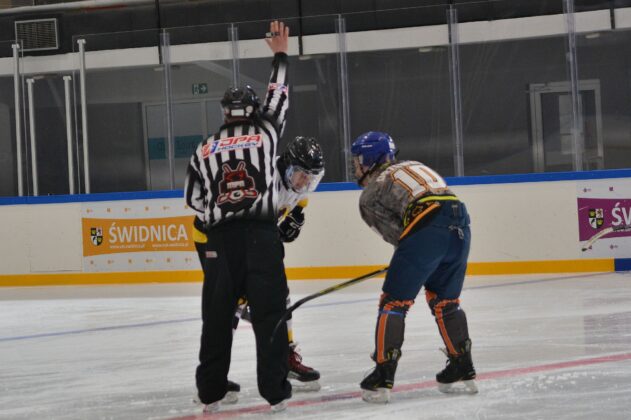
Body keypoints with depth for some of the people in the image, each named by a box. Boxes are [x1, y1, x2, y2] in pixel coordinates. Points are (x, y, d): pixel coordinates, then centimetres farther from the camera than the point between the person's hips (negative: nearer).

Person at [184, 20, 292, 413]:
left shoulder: (206, 149, 11)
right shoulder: (266, 133, 5)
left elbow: (194, 197, 13)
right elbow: (279, 96, 18)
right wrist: (280, 54, 27)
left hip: (221, 238, 2)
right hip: (262, 234, -2)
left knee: (217, 317, 8)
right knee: (270, 314, -1)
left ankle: (210, 393, 11)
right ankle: (276, 391, -5)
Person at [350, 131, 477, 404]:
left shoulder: (371, 192, 13)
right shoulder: (413, 166, 32)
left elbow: (393, 231, 4)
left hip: (425, 229, -7)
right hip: (460, 229, 7)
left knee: (394, 301, 4)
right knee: (445, 300, 23)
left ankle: (382, 378, 1)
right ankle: (463, 370, 24)